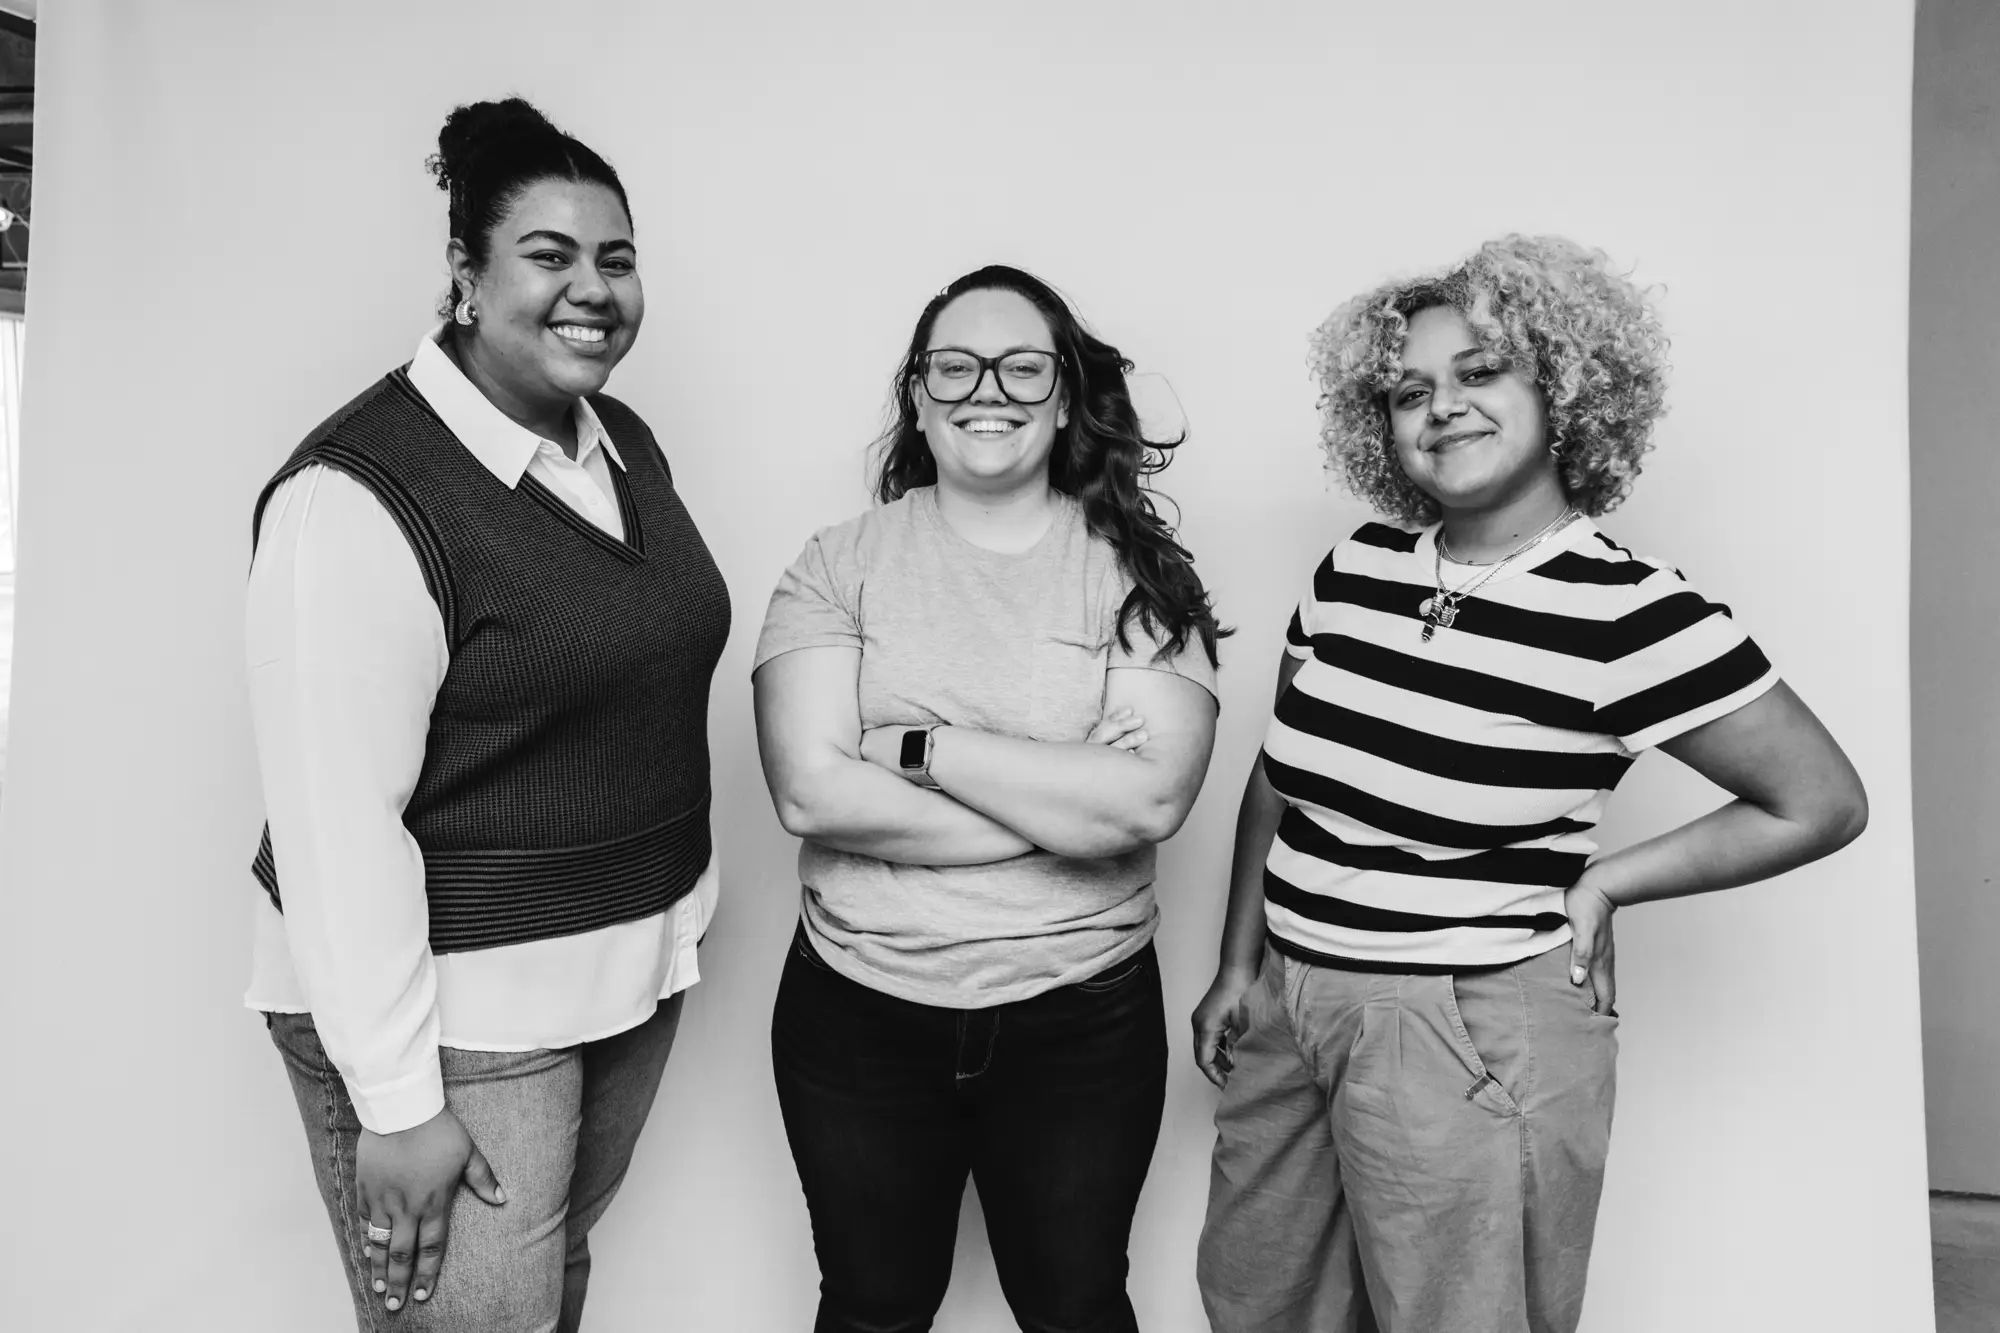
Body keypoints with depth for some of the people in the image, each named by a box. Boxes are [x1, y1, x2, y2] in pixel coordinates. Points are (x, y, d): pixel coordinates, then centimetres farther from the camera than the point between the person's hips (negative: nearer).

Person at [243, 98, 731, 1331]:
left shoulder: (629, 443, 5)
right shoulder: (362, 493, -18)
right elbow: (338, 819, -19)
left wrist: (674, 917, 12)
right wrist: (396, 1103, -17)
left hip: (641, 962, 7)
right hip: (455, 1008, -6)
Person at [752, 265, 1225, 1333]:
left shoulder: (1137, 573, -5)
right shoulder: (841, 564, -4)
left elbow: (1152, 797, -18)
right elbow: (811, 792, -16)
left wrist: (920, 746, -18)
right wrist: (1065, 807, -17)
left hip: (1082, 1020, 0)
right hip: (859, 1013, 1)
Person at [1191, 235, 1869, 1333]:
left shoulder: (1626, 610, -14)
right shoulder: (1352, 572, 1)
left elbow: (1823, 803, -7)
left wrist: (1601, 884, -7)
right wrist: (1239, 965, 8)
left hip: (1476, 1037, -5)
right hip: (1287, 1004, 6)